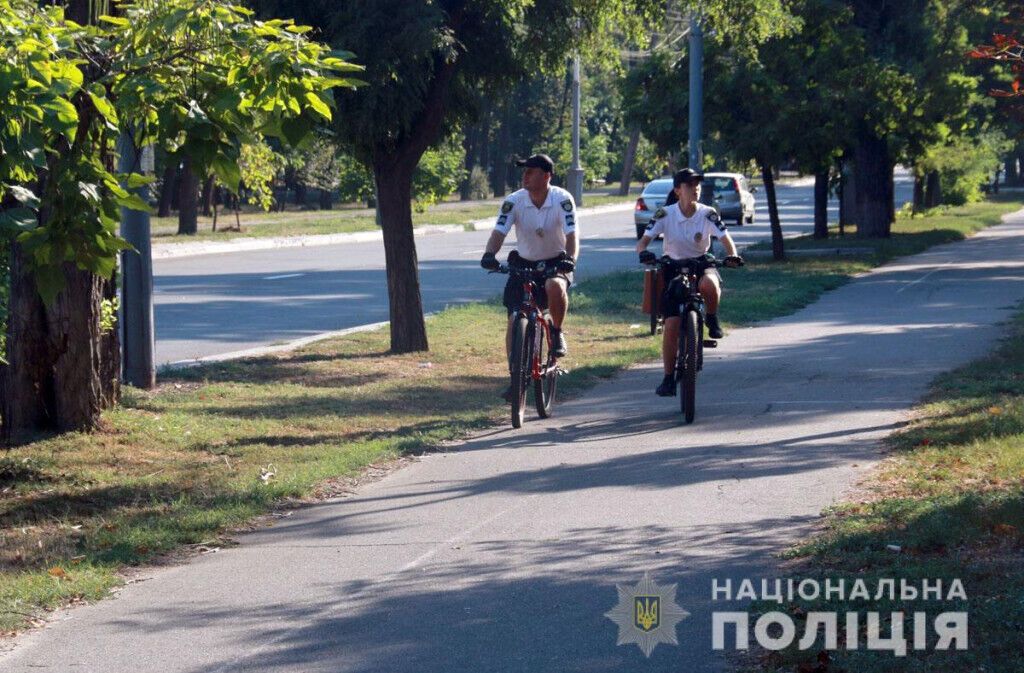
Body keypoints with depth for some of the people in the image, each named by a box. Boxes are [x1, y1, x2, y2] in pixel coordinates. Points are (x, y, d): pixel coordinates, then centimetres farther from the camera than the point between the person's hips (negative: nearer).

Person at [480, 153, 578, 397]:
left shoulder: (562, 200, -18)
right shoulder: (514, 201, -12)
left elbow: (572, 234, -25)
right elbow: (499, 232, -20)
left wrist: (570, 258, -44)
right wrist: (489, 254, -40)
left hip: (555, 263, -3)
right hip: (523, 263, 3)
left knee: (555, 286, -37)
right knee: (514, 320, -7)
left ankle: (557, 332, -10)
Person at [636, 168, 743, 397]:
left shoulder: (707, 214, -10)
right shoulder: (665, 215, -11)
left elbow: (725, 238, -15)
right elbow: (643, 240, -16)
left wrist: (733, 255, -37)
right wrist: (644, 252, -39)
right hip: (674, 269, 0)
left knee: (709, 284, -39)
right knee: (671, 324, -11)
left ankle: (712, 319, -7)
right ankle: (668, 377, 1)